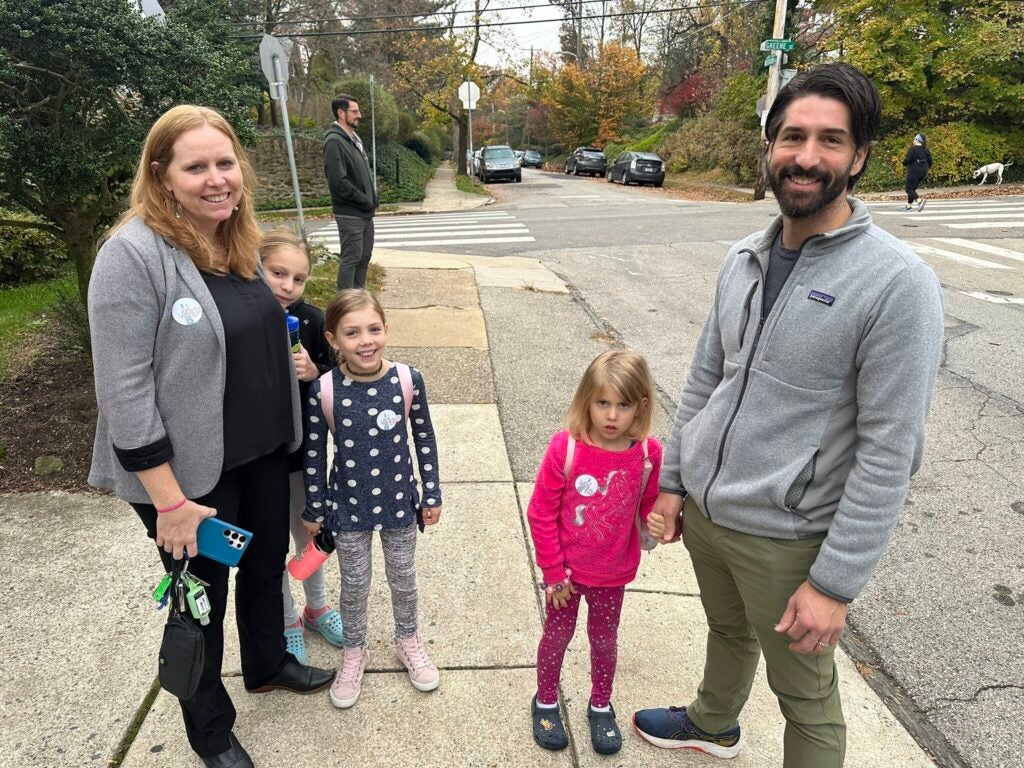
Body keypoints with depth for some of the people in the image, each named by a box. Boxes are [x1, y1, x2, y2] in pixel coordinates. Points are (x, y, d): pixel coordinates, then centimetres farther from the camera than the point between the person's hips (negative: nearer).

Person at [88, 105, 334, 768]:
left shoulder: (240, 240, 3)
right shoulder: (133, 254, -21)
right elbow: (124, 391, -22)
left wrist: (294, 365, 5)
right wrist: (170, 501, -21)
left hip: (264, 452, 7)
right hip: (189, 471, -6)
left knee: (268, 562, 24)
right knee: (202, 597, 13)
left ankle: (268, 664, 52)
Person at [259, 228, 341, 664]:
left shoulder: (311, 321, -11)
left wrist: (314, 373, -21)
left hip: (304, 451, 3)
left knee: (308, 531, 22)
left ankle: (316, 609, 46)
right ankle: (287, 622, 40)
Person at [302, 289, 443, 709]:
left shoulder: (408, 379, -15)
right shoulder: (323, 390, -17)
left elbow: (424, 438, -3)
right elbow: (313, 453, -5)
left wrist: (432, 493, 2)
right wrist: (314, 509, 2)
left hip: (398, 500, 1)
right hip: (348, 506, 0)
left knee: (403, 579, 20)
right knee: (354, 586, 18)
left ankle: (408, 640, 47)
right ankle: (353, 653, 44)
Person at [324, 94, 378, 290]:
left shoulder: (354, 138, 14)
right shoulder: (334, 142, -15)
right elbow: (339, 182, -23)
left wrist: (372, 197, 6)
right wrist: (366, 200, -15)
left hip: (365, 212, 9)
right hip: (350, 214, -9)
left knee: (364, 257, 13)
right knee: (351, 258, -6)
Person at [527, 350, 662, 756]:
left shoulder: (648, 453, -16)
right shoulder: (565, 447, -22)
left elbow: (650, 506, 1)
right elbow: (541, 512, -14)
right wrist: (553, 572, -10)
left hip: (613, 574, 2)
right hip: (566, 572, -2)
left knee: (604, 639, 21)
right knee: (558, 635, 18)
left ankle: (600, 706, 46)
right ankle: (546, 702, 43)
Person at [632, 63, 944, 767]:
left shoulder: (897, 282, -19)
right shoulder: (744, 259, 1)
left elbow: (889, 453, -19)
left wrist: (836, 584, -18)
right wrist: (671, 480, 10)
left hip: (786, 538, -6)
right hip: (702, 509, 6)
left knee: (807, 700, 14)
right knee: (727, 630, 30)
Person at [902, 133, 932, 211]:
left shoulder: (913, 149, -12)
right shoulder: (925, 149, 9)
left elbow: (908, 160, -18)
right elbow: (929, 161, 9)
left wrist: (904, 163, 4)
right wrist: (925, 169, 23)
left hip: (914, 171, -8)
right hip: (923, 171, 8)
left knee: (909, 189, -5)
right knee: (912, 188, 19)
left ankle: (919, 200, -30)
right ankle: (909, 206, 19)